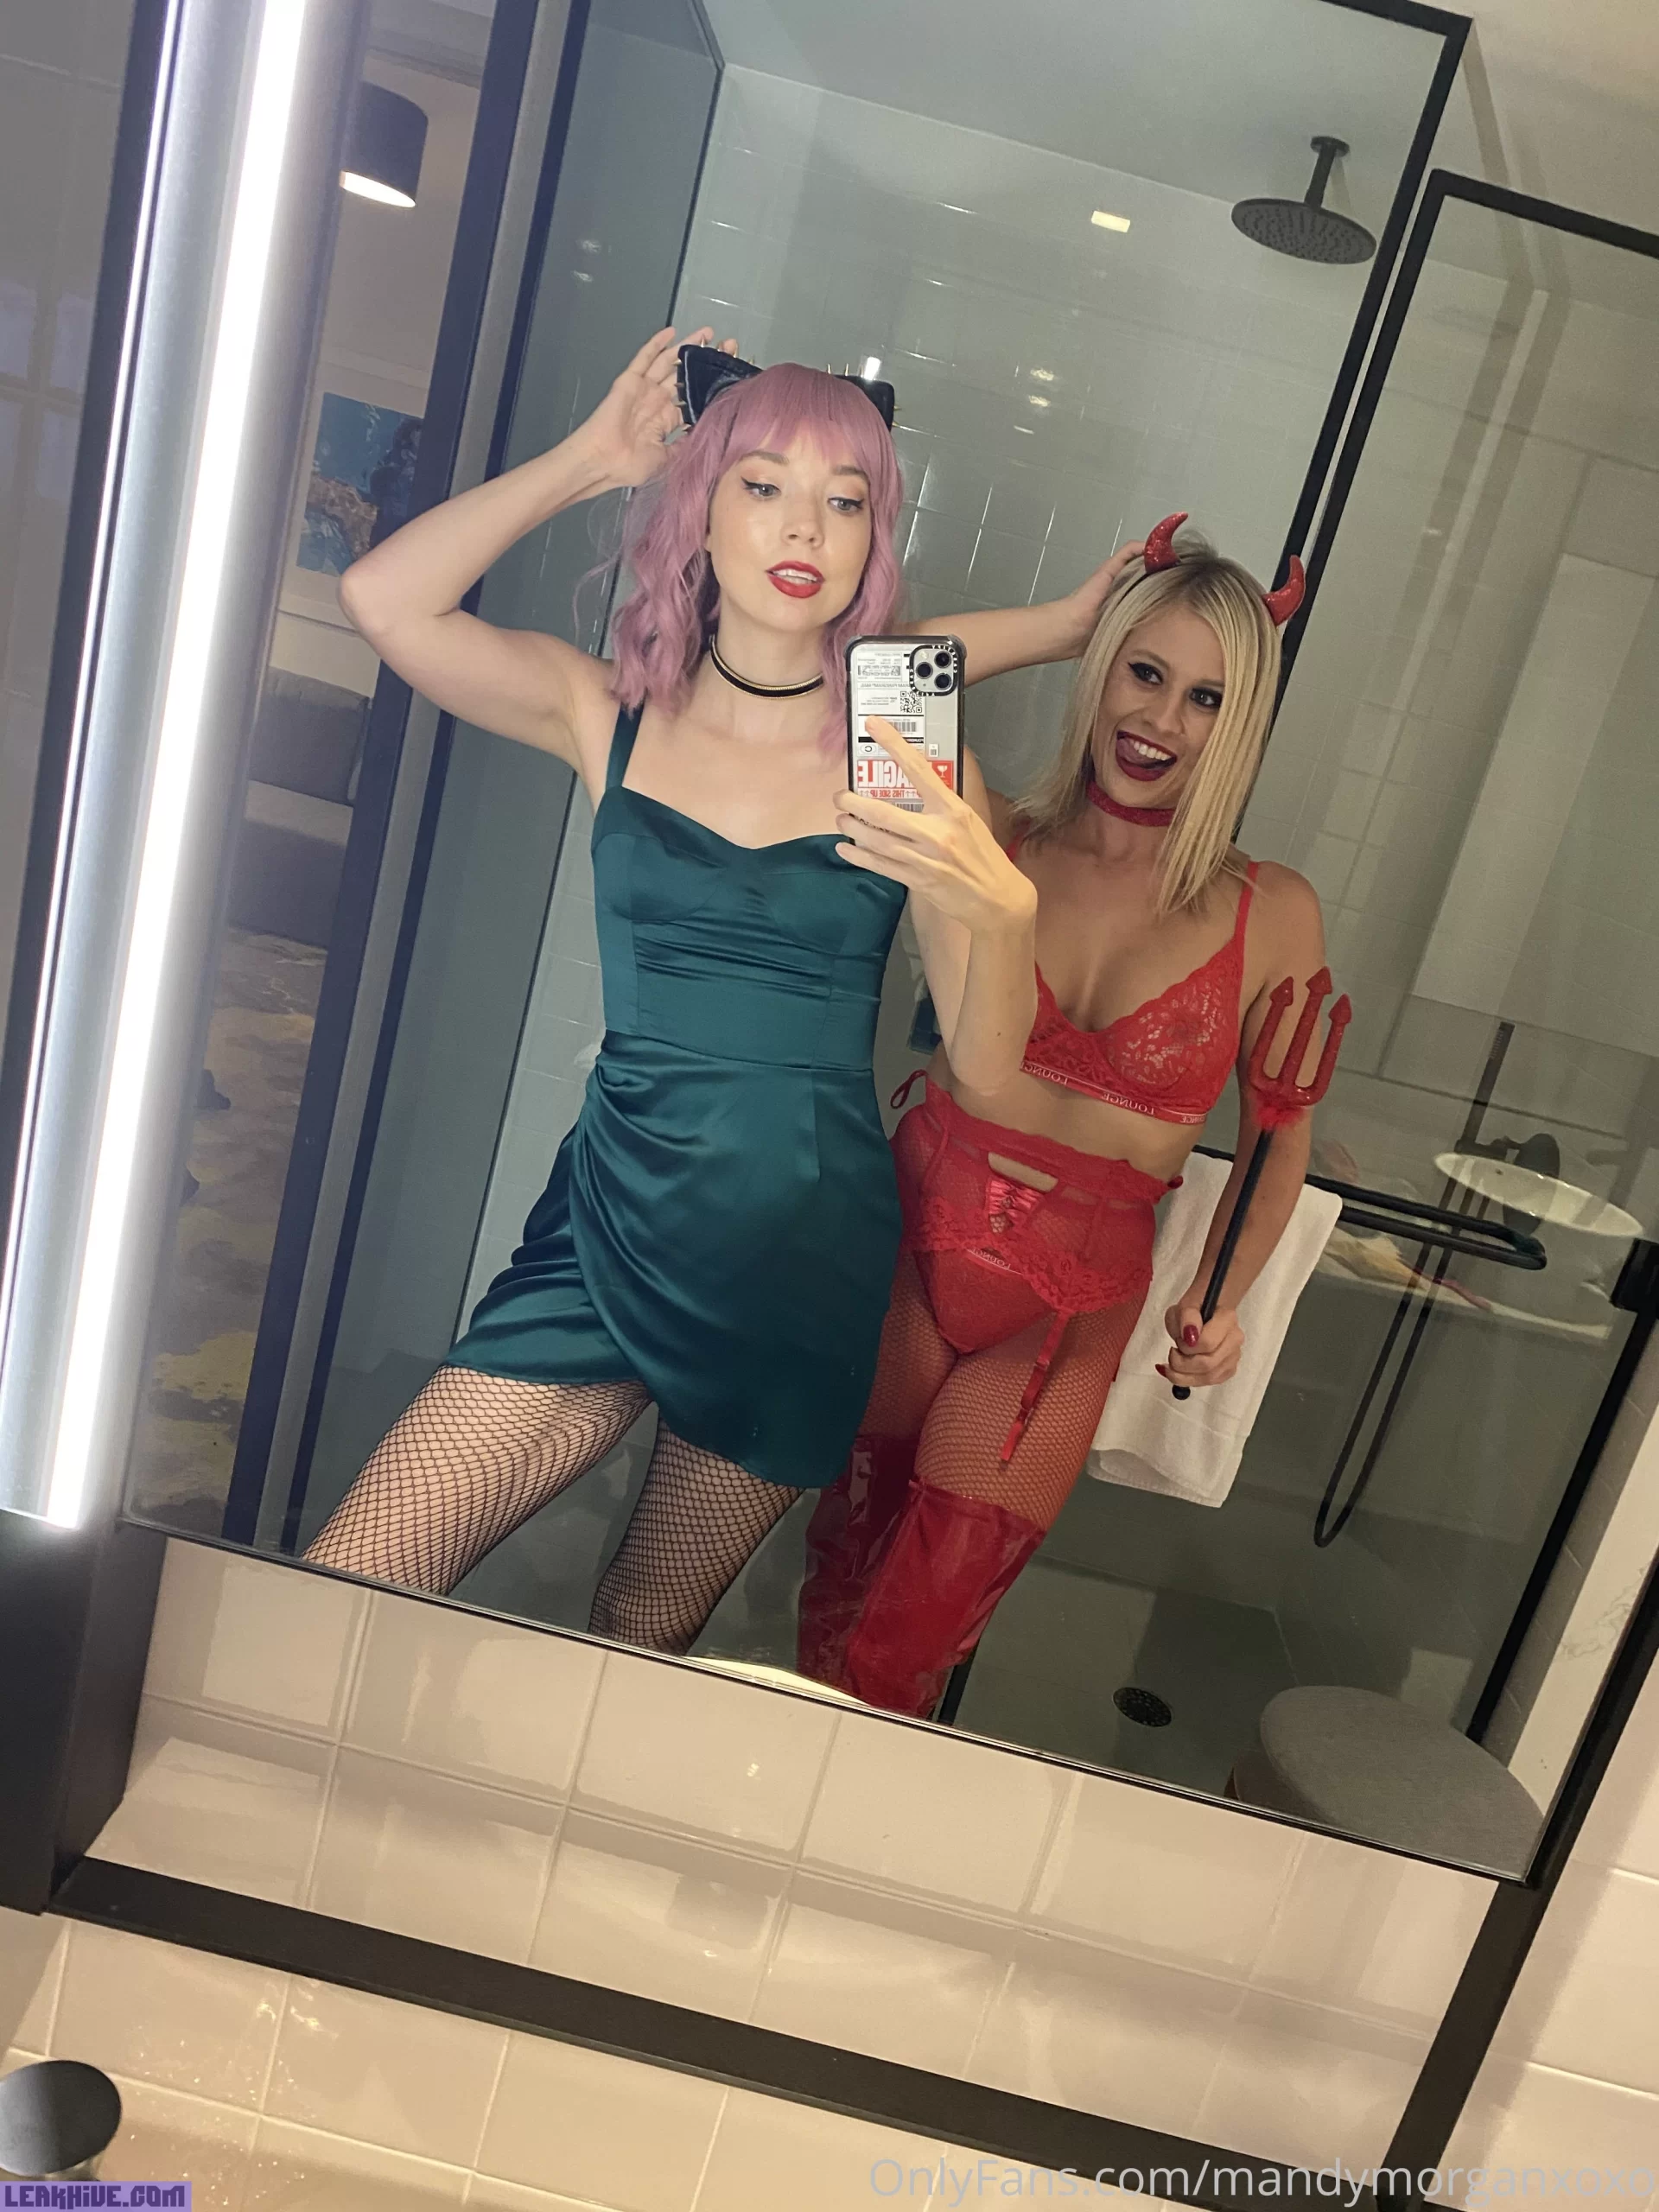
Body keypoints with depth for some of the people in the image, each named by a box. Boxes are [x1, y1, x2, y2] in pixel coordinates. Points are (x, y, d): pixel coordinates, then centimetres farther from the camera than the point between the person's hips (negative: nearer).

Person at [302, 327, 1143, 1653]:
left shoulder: (913, 758, -2)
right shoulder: (612, 715, 2)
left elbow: (990, 1072, -6)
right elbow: (386, 599, -11)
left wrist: (1002, 908, -26)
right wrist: (591, 457, -4)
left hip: (805, 1255, 0)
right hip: (614, 1214, 1)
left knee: (644, 1640, 17)